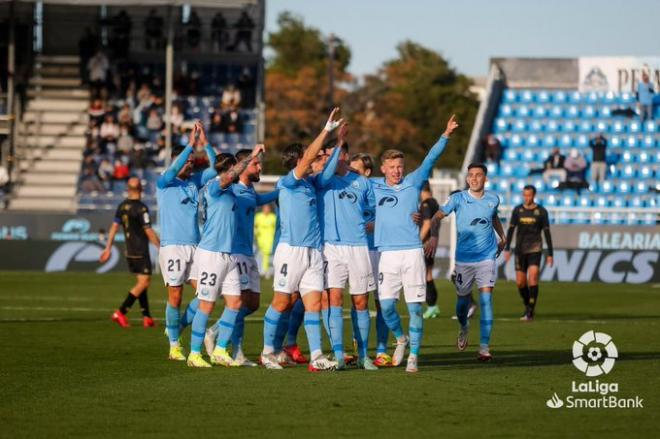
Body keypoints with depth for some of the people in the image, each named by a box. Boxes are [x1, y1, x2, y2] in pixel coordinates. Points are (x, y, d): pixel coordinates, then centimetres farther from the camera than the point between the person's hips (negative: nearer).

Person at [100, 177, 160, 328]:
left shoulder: (122, 206, 5)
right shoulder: (141, 208, -17)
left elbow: (114, 227, 8)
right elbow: (149, 232, -17)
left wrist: (108, 248, 13)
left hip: (129, 251, 8)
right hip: (140, 252, -8)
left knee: (141, 282, 14)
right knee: (144, 282, -4)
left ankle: (146, 317, 12)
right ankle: (120, 312, -11)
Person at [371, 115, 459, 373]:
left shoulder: (413, 183, 8)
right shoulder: (373, 186, 10)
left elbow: (430, 159, 0)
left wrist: (445, 136, -11)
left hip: (412, 252, -1)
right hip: (387, 253, 1)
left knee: (415, 307, -3)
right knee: (386, 306, -5)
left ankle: (413, 356, 3)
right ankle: (400, 339, 23)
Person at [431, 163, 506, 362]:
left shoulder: (493, 200, 4)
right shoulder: (459, 199, -5)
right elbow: (441, 213, -18)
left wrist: (503, 237, 32)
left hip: (487, 257, 1)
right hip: (464, 258, 0)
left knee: (486, 299, -13)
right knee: (462, 299, 9)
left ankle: (484, 347, -13)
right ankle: (463, 328, 44)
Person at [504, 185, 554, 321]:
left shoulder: (541, 211, -2)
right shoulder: (517, 210, 4)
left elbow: (547, 233, 0)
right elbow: (510, 230, 6)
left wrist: (550, 254, -2)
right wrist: (507, 249, -3)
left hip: (535, 249, -3)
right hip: (520, 250, 3)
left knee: (532, 277, -19)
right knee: (520, 282, 2)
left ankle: (530, 312, -16)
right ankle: (527, 306, 26)